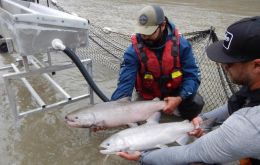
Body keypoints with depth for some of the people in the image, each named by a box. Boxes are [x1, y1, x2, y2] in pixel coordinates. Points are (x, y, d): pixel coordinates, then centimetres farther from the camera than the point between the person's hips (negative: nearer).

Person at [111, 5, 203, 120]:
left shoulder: (180, 44, -18)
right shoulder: (133, 51, -22)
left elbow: (192, 75, -17)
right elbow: (125, 83, -28)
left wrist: (179, 98, -33)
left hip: (175, 93, 0)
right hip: (148, 97, 1)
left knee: (196, 103, -25)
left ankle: (187, 120, 10)